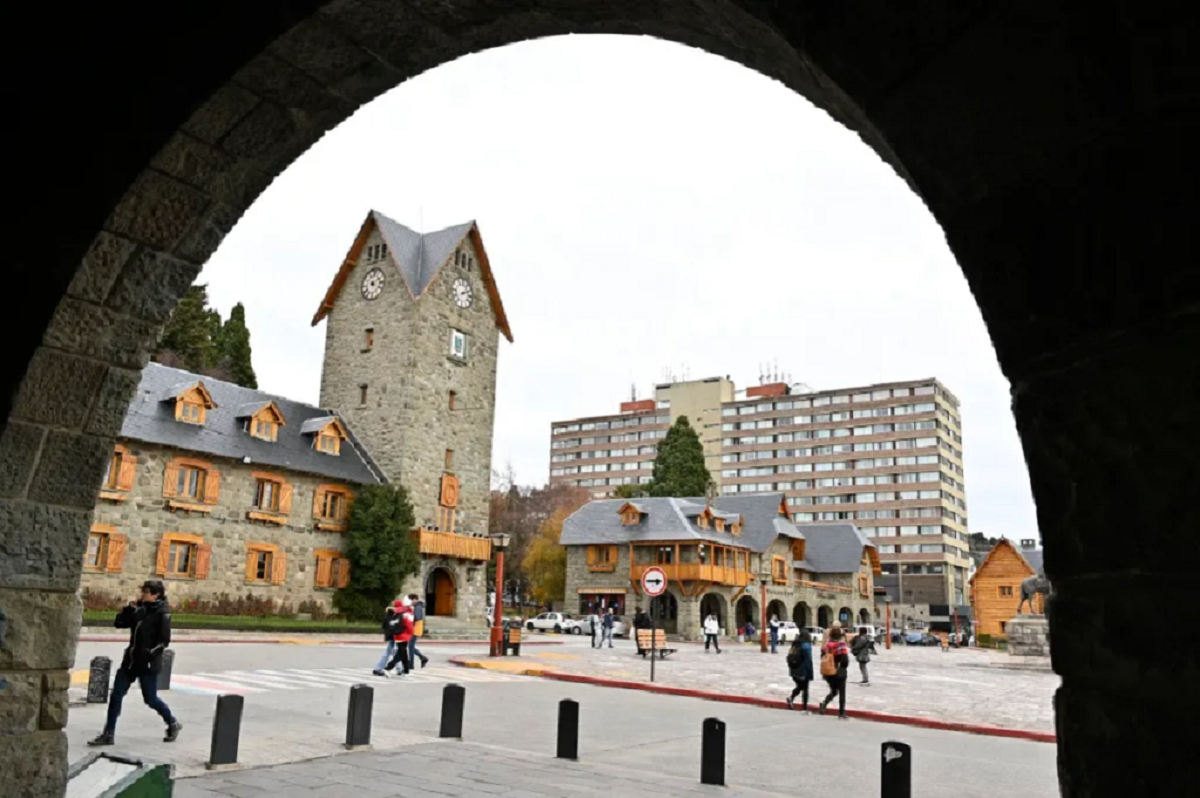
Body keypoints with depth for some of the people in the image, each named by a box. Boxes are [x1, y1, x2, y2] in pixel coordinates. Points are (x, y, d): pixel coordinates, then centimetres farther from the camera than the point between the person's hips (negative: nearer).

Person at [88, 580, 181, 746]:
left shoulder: (162, 614, -13)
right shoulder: (140, 610, 8)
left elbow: (164, 640, -15)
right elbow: (119, 623, 6)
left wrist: (149, 653, -24)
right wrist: (131, 607, -5)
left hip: (148, 663, -7)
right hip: (131, 660, 7)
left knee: (151, 699, 4)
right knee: (116, 695, 3)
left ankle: (173, 724, 25)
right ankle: (108, 734, 13)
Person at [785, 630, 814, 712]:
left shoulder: (795, 645, 3)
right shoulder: (806, 646, -15)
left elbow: (790, 659, 7)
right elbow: (808, 661, -16)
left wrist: (791, 670, 13)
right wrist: (810, 674, -12)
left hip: (794, 671, 5)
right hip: (803, 672, -5)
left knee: (799, 687, 22)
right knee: (805, 689, 7)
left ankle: (791, 698, -1)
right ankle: (804, 708, 8)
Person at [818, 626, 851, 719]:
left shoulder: (826, 645, 0)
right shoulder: (841, 645, -18)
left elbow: (823, 658, 6)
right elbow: (845, 661, -19)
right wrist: (843, 666, 2)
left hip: (828, 673, 5)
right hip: (839, 673, -5)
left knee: (833, 691, 20)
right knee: (842, 693, 9)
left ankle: (824, 703, -5)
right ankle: (841, 714, 11)